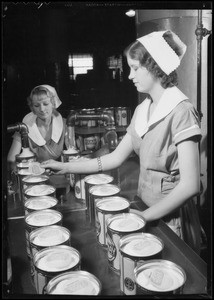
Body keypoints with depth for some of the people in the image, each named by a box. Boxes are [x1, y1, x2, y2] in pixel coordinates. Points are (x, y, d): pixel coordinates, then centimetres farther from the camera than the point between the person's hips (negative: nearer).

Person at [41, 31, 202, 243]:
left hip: (169, 217, -6)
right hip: (145, 208, 6)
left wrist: (144, 216, -19)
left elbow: (190, 185, -23)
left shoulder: (181, 111, -19)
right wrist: (67, 168, 3)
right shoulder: (142, 110, 5)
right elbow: (117, 157, 7)